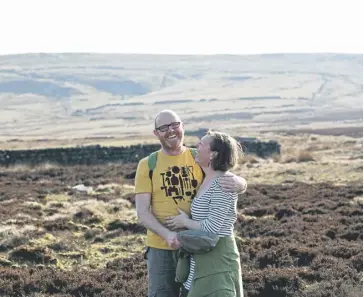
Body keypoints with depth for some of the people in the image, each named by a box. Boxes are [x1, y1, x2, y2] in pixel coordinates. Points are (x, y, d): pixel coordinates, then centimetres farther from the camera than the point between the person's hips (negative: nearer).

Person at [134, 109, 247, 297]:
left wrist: (238, 183, -26)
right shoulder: (147, 165, -2)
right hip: (162, 248, -1)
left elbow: (241, 183, -1)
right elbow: (142, 212, -6)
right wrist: (167, 234, -24)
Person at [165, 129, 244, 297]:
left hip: (217, 259, -9)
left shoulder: (222, 183, -18)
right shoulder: (207, 181, 11)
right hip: (201, 259, 9)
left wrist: (185, 222, -6)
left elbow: (212, 228, -22)